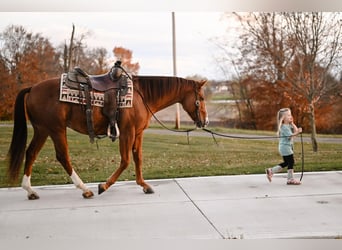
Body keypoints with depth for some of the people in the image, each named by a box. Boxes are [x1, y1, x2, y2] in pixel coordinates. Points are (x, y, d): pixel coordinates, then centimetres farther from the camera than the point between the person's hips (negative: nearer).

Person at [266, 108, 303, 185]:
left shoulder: (289, 125, 13)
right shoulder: (284, 127, -17)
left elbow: (295, 130, 8)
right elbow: (290, 136, -25)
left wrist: (292, 123, 4)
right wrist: (297, 133, -38)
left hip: (288, 146, 10)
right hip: (285, 146, -10)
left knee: (286, 162, 14)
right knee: (291, 162, -5)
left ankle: (271, 171, 18)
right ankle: (290, 179, 4)